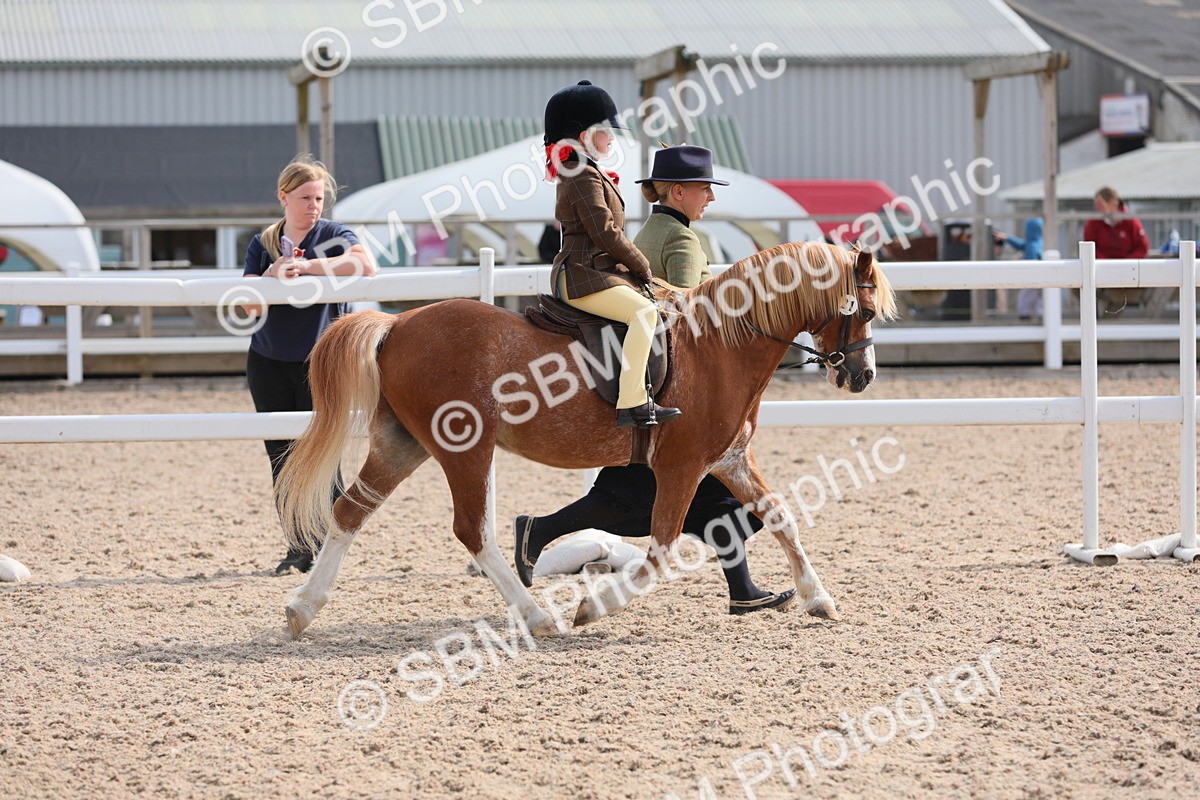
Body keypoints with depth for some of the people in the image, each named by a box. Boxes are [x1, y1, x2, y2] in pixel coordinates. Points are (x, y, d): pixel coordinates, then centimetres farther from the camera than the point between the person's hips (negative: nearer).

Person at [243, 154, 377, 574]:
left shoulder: (334, 237, -3)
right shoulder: (262, 244, 8)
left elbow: (366, 264, -24)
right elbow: (251, 305, 1)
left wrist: (309, 265, -27)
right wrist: (273, 277, -18)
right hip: (268, 363, 4)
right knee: (281, 457, 6)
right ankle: (298, 544, 15)